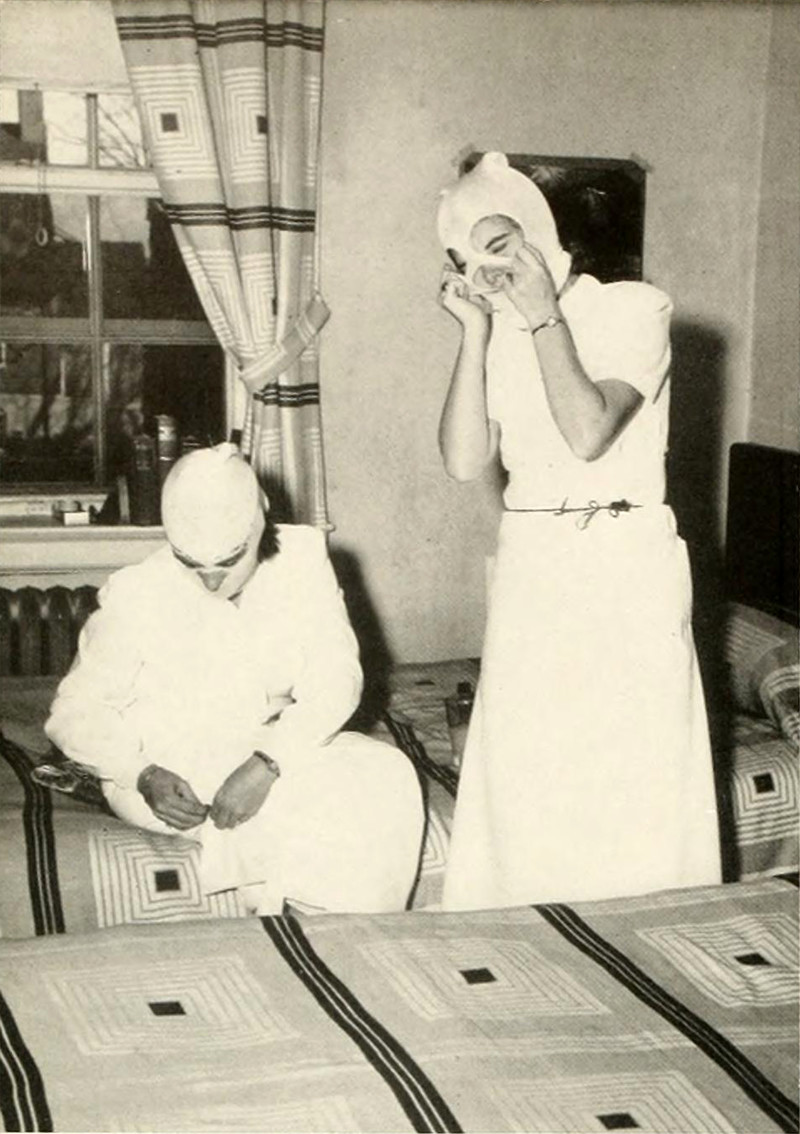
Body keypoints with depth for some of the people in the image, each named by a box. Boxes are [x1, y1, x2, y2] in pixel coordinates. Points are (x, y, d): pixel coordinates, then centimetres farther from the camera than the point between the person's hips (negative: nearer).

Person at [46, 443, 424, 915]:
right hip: (171, 770, -4)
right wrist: (145, 777, -26)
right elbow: (74, 714, -8)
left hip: (277, 750, 4)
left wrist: (267, 763, -29)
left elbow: (335, 680, -14)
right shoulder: (135, 594, -15)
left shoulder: (303, 555, -9)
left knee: (388, 778, -20)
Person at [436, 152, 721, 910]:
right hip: (530, 566, 4)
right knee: (523, 778, 6)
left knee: (630, 779, 0)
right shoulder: (502, 334, 8)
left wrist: (544, 317, -16)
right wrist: (475, 331, -8)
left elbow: (587, 435, -20)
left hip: (624, 565, -4)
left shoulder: (632, 308, -5)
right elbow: (464, 461, -6)